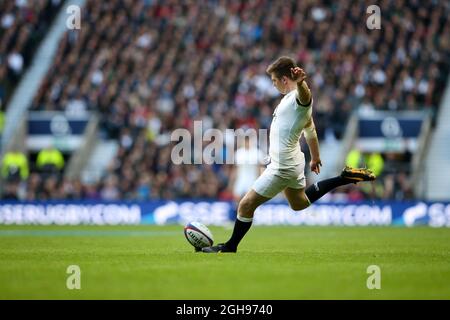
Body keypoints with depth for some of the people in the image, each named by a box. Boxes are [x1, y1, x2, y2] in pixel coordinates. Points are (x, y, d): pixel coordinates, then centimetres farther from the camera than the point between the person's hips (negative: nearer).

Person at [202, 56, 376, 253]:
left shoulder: (299, 97, -23)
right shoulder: (292, 98, 9)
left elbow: (304, 94, -51)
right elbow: (310, 130, 23)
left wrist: (300, 82, -74)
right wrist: (315, 158, 35)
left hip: (282, 167, -11)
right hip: (293, 161, 11)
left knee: (245, 205, -2)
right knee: (300, 203, 32)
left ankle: (230, 247, 13)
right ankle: (345, 178, 28)